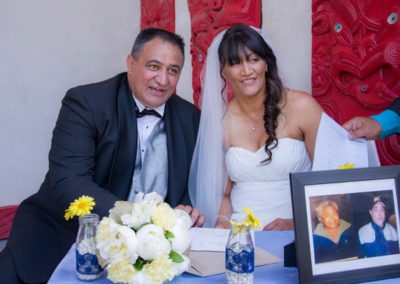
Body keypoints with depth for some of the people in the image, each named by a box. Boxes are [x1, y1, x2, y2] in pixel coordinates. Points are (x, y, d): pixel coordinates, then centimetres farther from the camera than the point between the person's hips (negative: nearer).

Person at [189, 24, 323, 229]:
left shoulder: (302, 107, -3)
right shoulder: (220, 121, 5)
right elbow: (223, 193, 11)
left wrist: (296, 223, -13)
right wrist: (223, 223, -7)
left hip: (292, 235, -1)